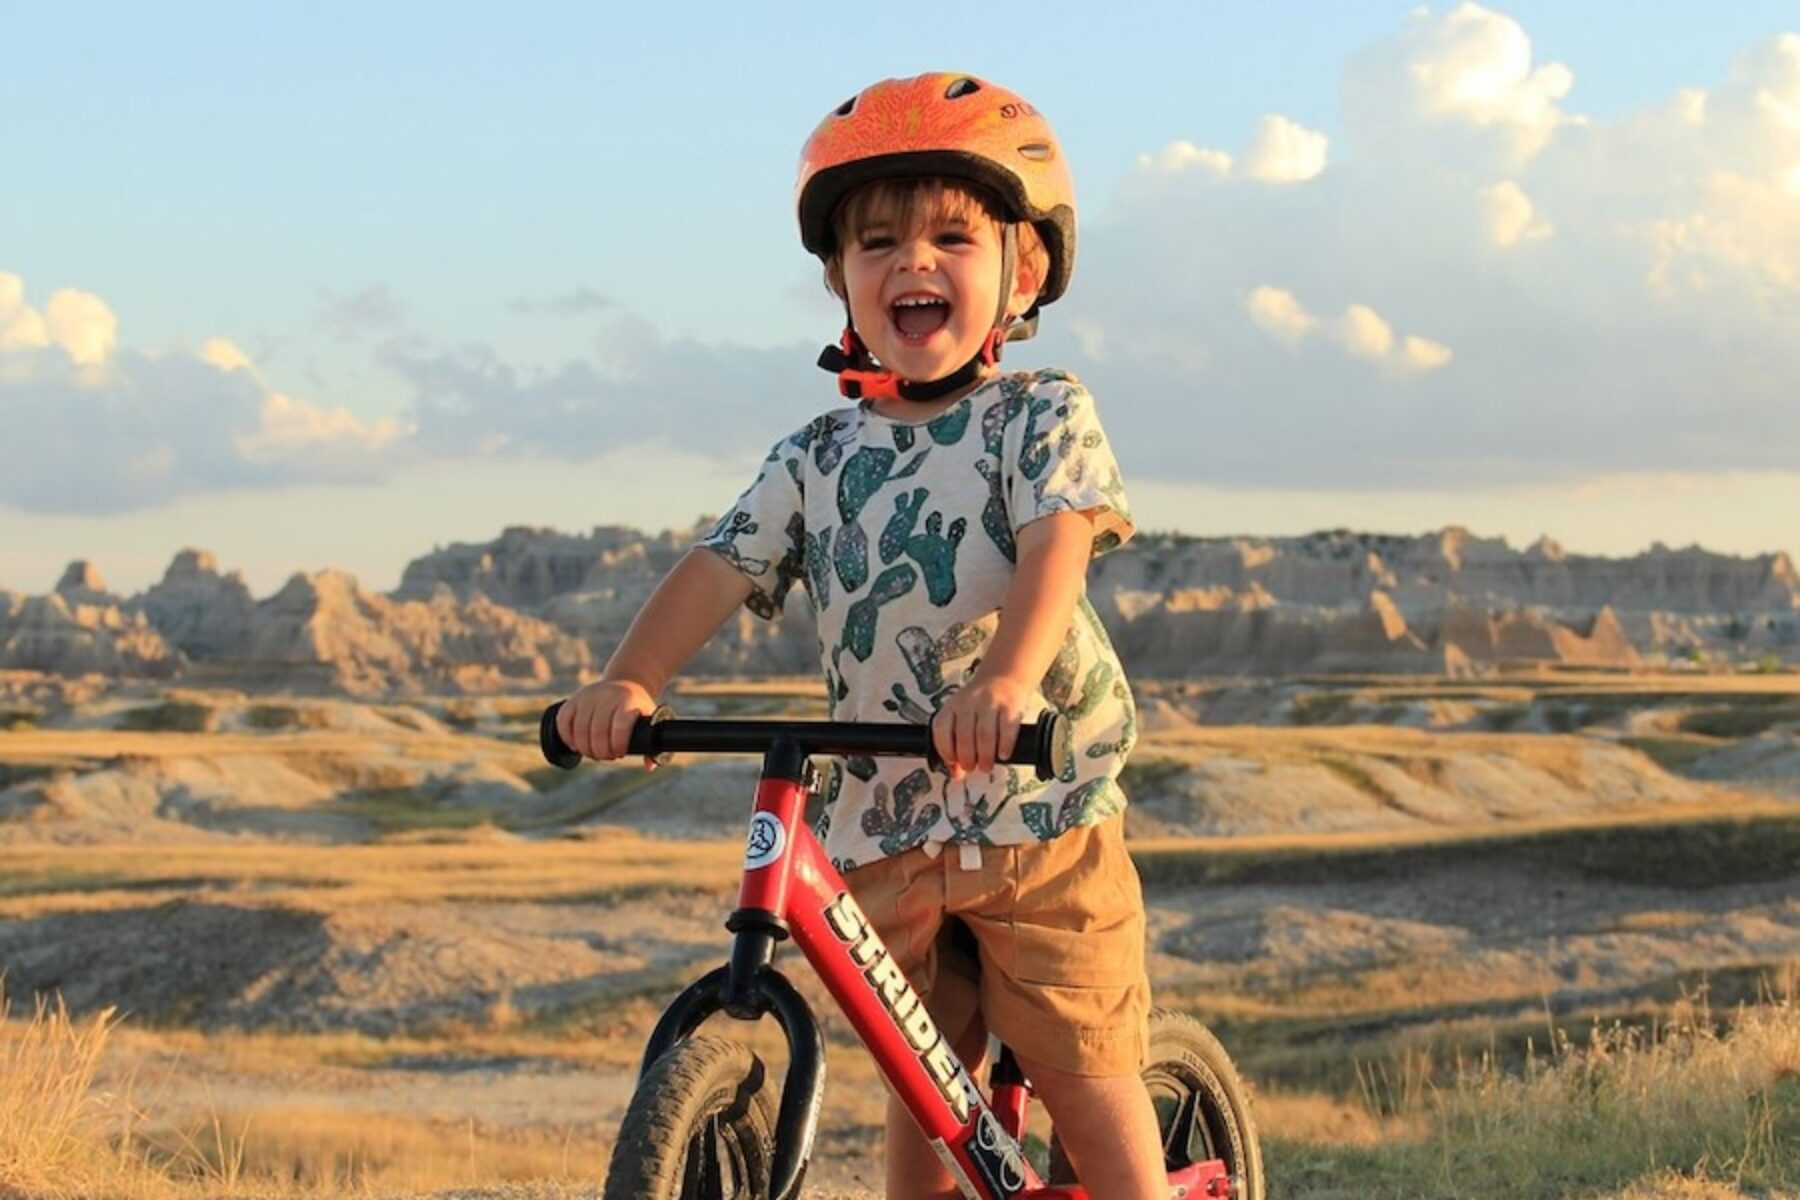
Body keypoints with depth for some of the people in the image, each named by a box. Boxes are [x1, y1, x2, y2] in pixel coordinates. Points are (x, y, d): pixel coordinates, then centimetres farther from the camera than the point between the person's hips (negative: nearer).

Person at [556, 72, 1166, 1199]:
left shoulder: (1043, 417, -2)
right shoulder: (820, 457, 9)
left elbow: (1057, 542, -19)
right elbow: (723, 565, 1)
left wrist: (1008, 677, -39)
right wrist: (631, 681, -18)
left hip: (1039, 810, -4)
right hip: (881, 829, 4)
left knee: (1085, 1068, -1)